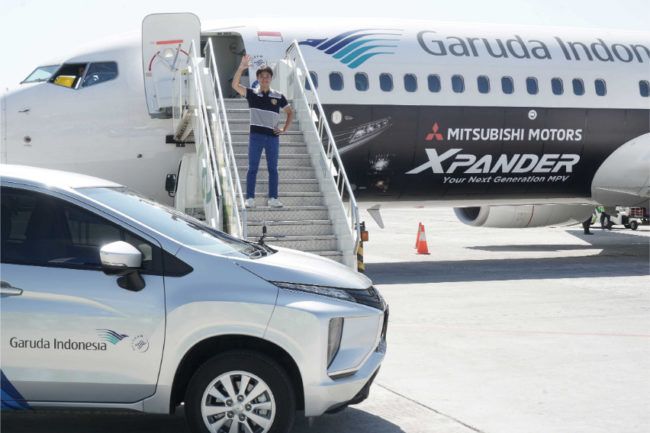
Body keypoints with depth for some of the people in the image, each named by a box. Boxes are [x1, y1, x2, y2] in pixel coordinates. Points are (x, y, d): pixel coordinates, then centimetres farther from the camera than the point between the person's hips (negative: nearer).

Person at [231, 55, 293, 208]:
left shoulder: (278, 97, 6)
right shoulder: (252, 94, 2)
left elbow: (290, 112, 16)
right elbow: (235, 85, -11)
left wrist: (284, 129, 5)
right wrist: (241, 67, -21)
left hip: (273, 136, 2)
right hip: (256, 135, -1)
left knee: (273, 168, 5)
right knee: (252, 168, 0)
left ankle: (273, 198, 10)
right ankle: (250, 198, 3)